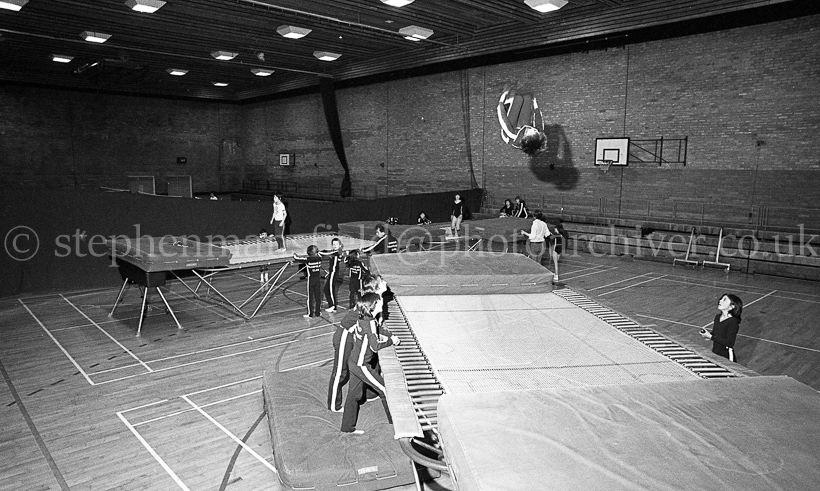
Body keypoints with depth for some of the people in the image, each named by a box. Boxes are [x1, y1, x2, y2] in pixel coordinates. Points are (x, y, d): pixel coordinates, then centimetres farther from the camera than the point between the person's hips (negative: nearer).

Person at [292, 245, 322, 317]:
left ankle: (310, 313, 10)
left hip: (311, 280, -4)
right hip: (318, 279, 4)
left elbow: (297, 258, -6)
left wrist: (294, 255, 16)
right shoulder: (319, 258, -2)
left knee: (310, 297, 5)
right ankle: (317, 313, 16)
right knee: (318, 296, 10)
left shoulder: (307, 259, -15)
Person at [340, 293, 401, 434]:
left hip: (353, 362, 9)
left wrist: (389, 337, 7)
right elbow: (375, 346, -25)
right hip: (361, 366, -9)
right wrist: (391, 341, -12)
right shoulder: (370, 322, -24)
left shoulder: (362, 319, 3)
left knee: (354, 395, 17)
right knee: (385, 390, 5)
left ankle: (347, 427, 28)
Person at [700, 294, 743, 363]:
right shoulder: (717, 317, 5)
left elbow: (729, 343, -21)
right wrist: (708, 333, -3)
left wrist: (711, 337, -21)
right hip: (714, 353, 7)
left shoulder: (733, 321, -17)